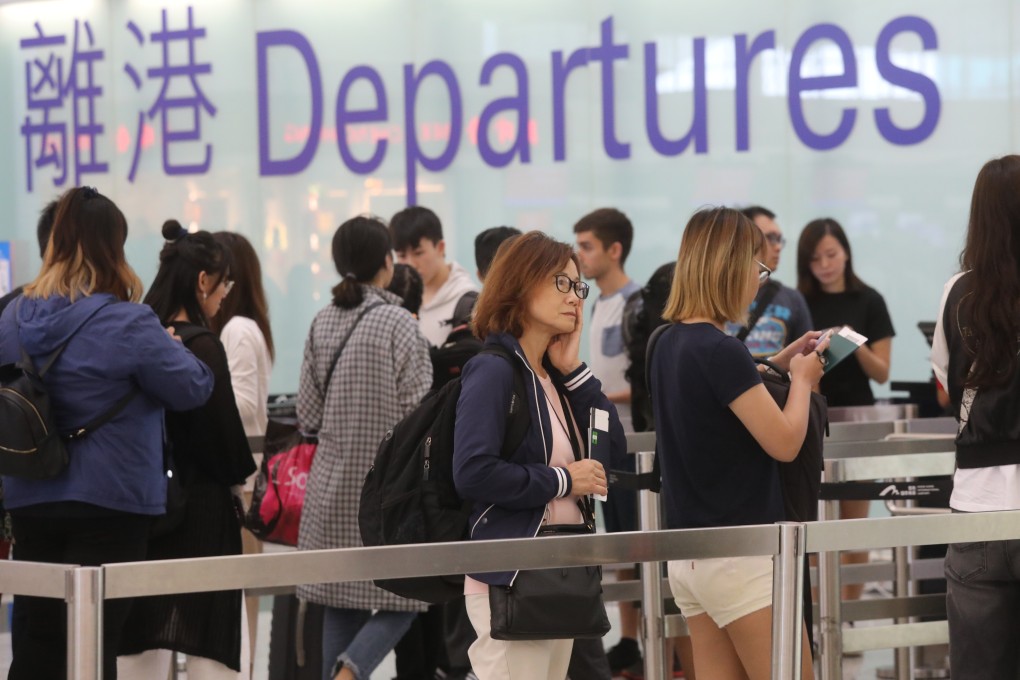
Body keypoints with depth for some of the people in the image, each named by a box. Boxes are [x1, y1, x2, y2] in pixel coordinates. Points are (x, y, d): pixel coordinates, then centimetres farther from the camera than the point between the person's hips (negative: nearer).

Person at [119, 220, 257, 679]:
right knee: (213, 641, -1)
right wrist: (238, 477, 5)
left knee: (141, 641, 9)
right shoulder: (202, 346, -14)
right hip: (200, 507, -7)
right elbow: (224, 426, -13)